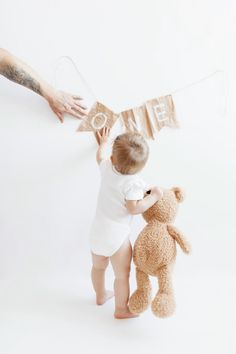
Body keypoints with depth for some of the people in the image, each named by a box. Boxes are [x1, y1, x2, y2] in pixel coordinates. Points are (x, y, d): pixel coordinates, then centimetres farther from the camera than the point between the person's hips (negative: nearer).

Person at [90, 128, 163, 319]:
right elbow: (134, 208, -28)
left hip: (97, 233, 7)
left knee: (98, 267, 27)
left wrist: (103, 143, 36)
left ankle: (101, 295, 51)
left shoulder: (107, 167, -6)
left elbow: (100, 156, 16)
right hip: (116, 238, -7)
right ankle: (121, 309, 28)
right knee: (122, 275, 13)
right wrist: (154, 196, -16)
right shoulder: (133, 183, -23)